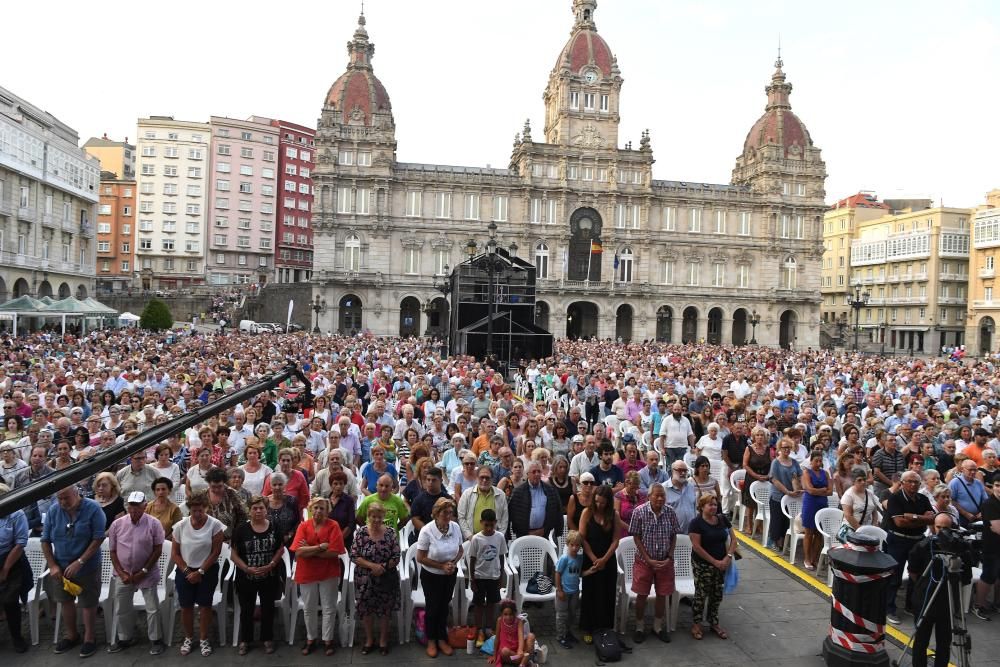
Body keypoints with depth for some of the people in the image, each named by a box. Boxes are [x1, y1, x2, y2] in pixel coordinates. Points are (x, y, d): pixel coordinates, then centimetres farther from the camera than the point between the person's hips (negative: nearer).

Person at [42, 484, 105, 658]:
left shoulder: (93, 508, -17)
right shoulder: (53, 510, -5)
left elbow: (98, 539, -18)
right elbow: (45, 540, 2)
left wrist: (79, 562, -22)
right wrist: (52, 565, -6)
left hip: (87, 567, -4)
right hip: (61, 567, 4)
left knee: (88, 603, 6)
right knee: (66, 601, 18)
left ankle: (89, 639, 23)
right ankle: (71, 635, 37)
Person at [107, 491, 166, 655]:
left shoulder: (154, 524, -12)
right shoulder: (117, 524, -4)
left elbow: (158, 550, -9)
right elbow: (113, 551, 2)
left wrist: (143, 571, -13)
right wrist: (121, 573, -6)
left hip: (147, 574, -3)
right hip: (124, 574, 3)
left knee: (152, 609, 3)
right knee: (122, 609, 16)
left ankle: (156, 640, 17)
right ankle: (124, 638, 35)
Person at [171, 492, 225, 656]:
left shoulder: (215, 525, -14)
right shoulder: (180, 526, -6)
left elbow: (215, 552, -11)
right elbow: (175, 553, 0)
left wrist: (200, 571, -12)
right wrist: (187, 571, -8)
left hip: (208, 571, -2)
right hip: (184, 571, 2)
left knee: (205, 605, 5)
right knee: (186, 606, 10)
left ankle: (203, 639, 22)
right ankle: (188, 638, 30)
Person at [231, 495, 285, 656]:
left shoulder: (274, 527, -4)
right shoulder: (241, 529, -7)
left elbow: (280, 549, 1)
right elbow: (234, 554, -6)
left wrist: (270, 565, -13)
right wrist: (246, 568, -18)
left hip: (269, 577, 1)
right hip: (246, 577, -1)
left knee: (268, 608, 13)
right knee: (246, 609, 13)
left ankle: (267, 639, 30)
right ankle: (245, 640, 32)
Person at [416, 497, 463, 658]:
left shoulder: (456, 527, -13)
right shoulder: (427, 531, -25)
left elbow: (460, 551, 2)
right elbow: (420, 558, -18)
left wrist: (453, 563, -17)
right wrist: (442, 566, -21)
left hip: (450, 575, 3)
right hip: (431, 576, -3)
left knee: (444, 607, 19)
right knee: (432, 608, 13)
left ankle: (442, 639, 38)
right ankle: (431, 641, 35)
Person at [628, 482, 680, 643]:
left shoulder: (670, 512, -8)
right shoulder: (639, 512, -15)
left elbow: (673, 537, 1)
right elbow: (636, 537, -10)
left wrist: (669, 557, -8)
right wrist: (649, 559, -13)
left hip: (665, 562, 2)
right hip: (644, 561, -2)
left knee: (662, 595, 12)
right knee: (642, 595, 7)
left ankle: (658, 626, 31)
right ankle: (640, 627, 25)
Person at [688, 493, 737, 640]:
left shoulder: (722, 519, 2)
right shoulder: (696, 522, -15)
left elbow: (733, 539, 5)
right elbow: (697, 546, -17)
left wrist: (728, 557, -9)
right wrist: (714, 561, -16)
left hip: (721, 564, 5)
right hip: (702, 565, -5)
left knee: (717, 595, 14)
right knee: (701, 594, 3)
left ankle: (714, 623, 31)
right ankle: (696, 624, 20)